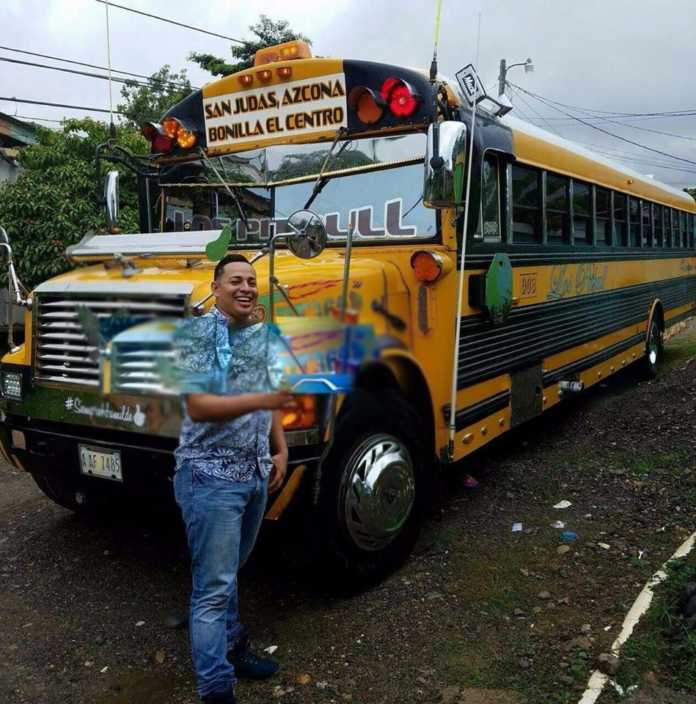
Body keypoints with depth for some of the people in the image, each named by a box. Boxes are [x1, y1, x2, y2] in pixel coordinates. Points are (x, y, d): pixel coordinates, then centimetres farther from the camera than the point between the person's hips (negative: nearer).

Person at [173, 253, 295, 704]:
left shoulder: (265, 337, 9)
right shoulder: (197, 333, -12)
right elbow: (197, 406, -21)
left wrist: (280, 450, 7)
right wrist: (261, 399, -29)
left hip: (255, 474, 7)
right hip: (210, 476, -7)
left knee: (229, 571, 22)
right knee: (213, 585, -2)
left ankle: (231, 648, 38)